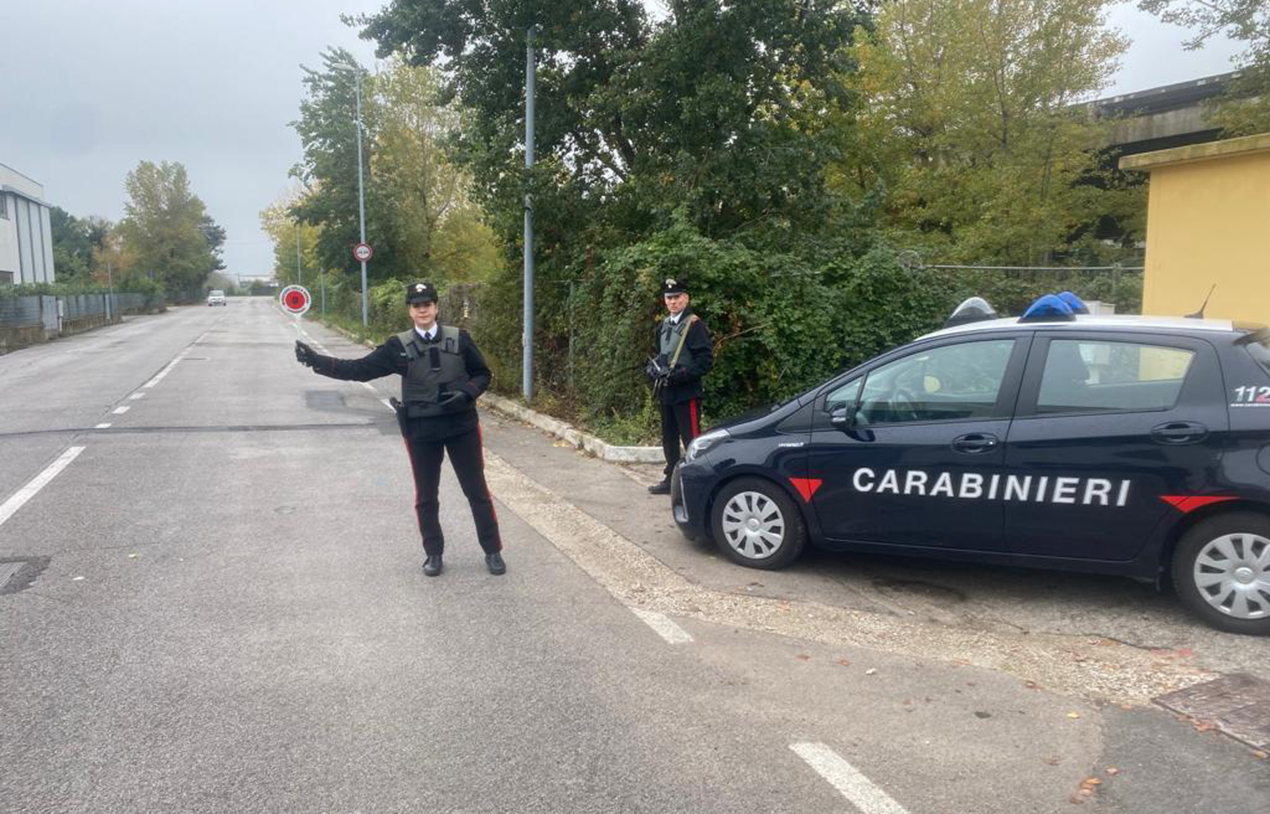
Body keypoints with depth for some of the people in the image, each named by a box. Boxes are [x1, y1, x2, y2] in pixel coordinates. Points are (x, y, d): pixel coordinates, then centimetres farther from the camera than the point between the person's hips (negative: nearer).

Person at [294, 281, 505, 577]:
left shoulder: (459, 338, -2)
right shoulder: (399, 345, -2)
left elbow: (482, 374, 4)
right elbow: (361, 369, -4)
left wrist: (466, 394, -16)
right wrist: (319, 361, -13)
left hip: (461, 426, -1)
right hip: (421, 430, 1)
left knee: (477, 491, 6)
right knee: (426, 497, 10)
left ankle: (493, 552, 19)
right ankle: (433, 553, 27)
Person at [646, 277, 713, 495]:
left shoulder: (695, 325, -10)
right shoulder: (664, 326, 14)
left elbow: (705, 360, -15)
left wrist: (678, 375, -21)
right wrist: (654, 367, 5)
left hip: (686, 394, -8)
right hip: (666, 393, 8)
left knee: (691, 440, -7)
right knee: (669, 438, 15)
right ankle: (671, 479, 26)